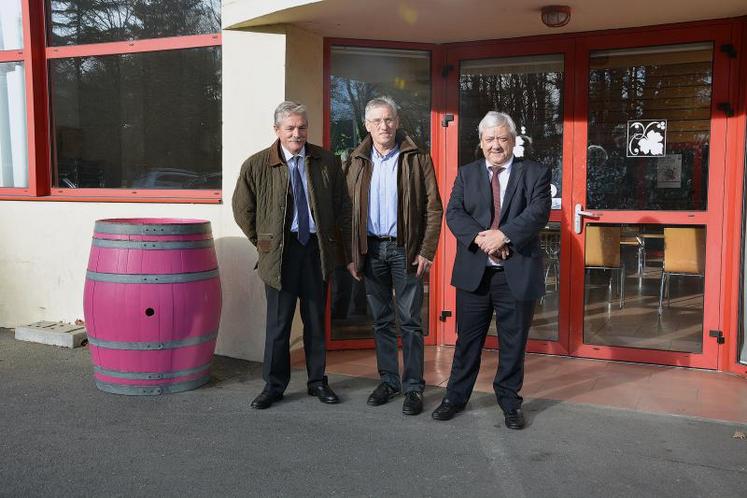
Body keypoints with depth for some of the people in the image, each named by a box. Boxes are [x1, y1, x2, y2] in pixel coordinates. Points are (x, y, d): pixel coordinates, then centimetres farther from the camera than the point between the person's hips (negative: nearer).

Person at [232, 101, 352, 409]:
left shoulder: (326, 162, 2)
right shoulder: (257, 165, -4)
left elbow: (342, 208, 6)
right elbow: (242, 209, 7)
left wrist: (350, 252, 4)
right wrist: (262, 242, 5)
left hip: (317, 249, 2)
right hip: (280, 252, -2)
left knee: (316, 320, 12)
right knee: (278, 321, 4)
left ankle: (317, 381, 26)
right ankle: (273, 385, 19)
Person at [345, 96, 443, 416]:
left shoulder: (417, 159, -1)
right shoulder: (356, 162, 7)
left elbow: (433, 208, -3)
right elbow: (348, 210, 7)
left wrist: (426, 251, -10)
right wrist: (351, 255, 1)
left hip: (405, 249, -3)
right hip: (371, 249, 3)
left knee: (410, 322, 1)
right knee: (381, 320, 12)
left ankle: (413, 387, 10)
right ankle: (389, 380, 24)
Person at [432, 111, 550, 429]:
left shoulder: (535, 173, 3)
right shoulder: (466, 174, 10)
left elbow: (539, 212, -11)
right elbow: (453, 213, -3)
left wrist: (504, 235, -24)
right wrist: (480, 237, -19)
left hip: (517, 273, -1)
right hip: (473, 272, 2)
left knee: (513, 342, 10)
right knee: (467, 340, 11)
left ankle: (510, 403, 26)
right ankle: (456, 397, 27)